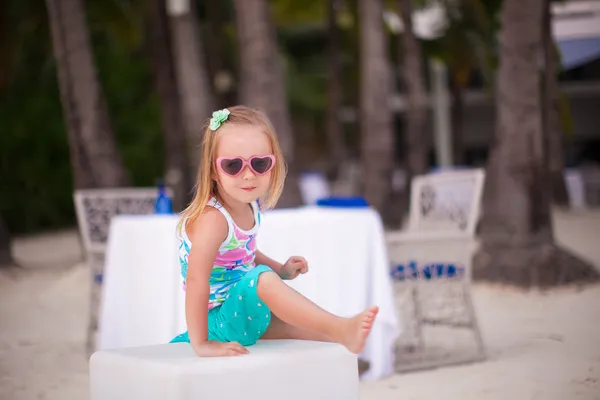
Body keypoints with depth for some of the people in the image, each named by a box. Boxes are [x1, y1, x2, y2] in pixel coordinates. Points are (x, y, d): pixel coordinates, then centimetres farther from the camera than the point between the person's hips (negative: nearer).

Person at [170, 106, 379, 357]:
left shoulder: (249, 206, 2)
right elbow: (196, 280, -33)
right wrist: (201, 344, -34)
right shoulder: (212, 219, -25)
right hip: (217, 322, -10)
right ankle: (343, 329, -36)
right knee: (263, 278, -30)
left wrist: (282, 271, 8)